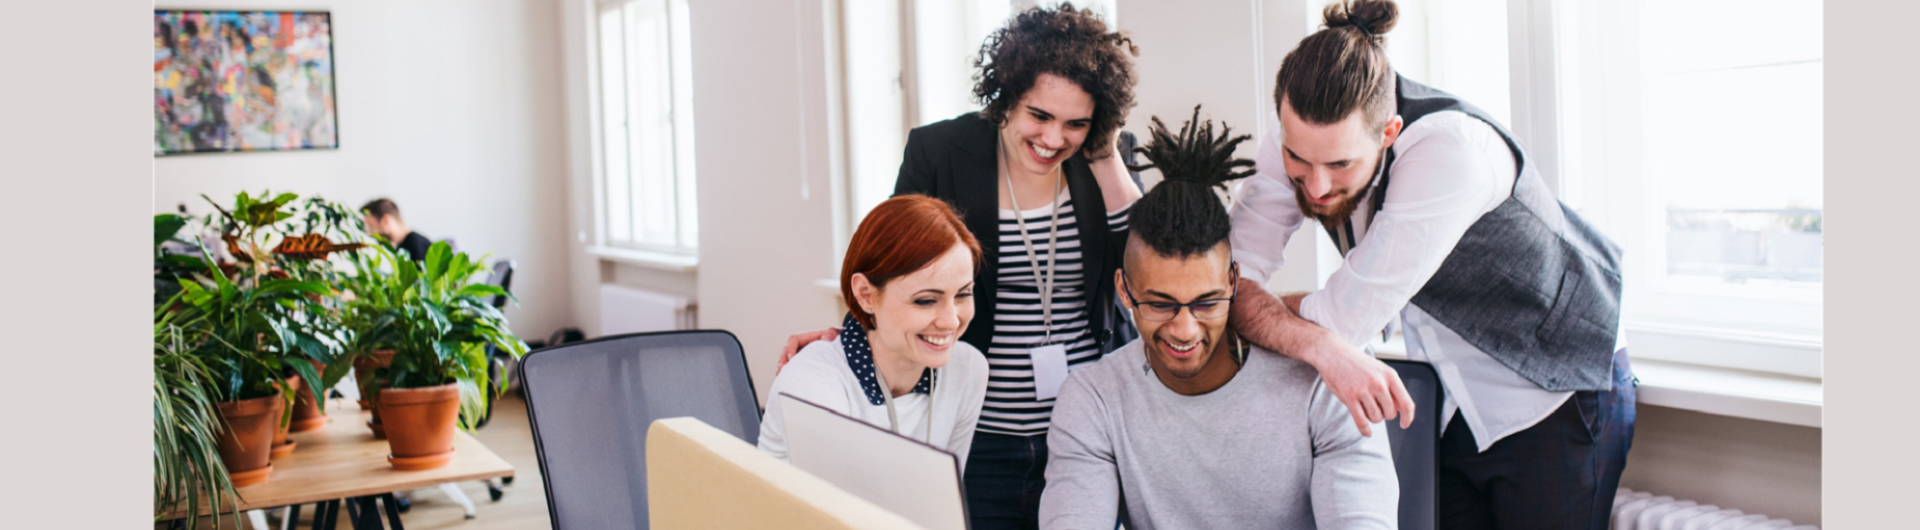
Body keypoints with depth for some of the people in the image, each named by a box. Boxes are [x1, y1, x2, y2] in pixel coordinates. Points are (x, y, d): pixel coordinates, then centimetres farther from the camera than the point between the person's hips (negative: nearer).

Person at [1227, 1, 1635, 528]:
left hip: (1561, 392, -5)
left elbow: (1345, 319, -34)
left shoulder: (1451, 149, -35)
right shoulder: (1304, 133, -16)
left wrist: (1249, 304, -21)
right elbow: (1228, 275, -22)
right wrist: (1322, 349, -38)